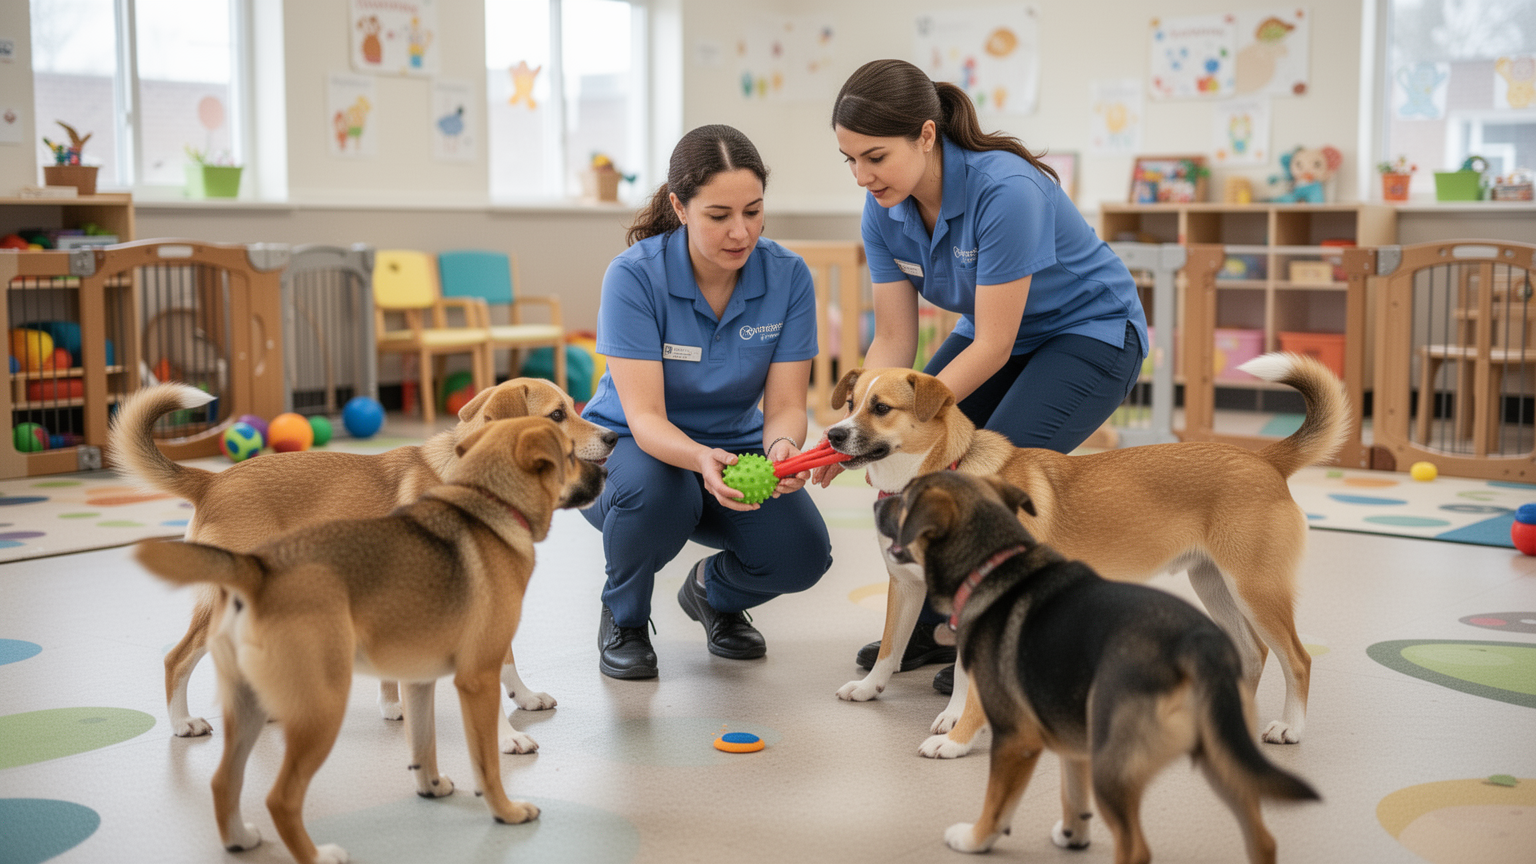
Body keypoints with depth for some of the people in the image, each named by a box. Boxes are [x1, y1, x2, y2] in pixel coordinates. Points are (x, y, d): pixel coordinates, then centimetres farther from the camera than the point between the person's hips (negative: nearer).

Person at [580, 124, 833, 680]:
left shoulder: (788, 276, -15)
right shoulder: (634, 276, -24)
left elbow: (785, 405, -16)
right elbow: (643, 415, -30)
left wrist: (782, 447, -41)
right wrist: (702, 460, -51)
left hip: (733, 449, 3)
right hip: (626, 446, -3)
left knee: (802, 552, -24)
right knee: (656, 492, -38)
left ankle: (713, 592, 14)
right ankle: (623, 618, -4)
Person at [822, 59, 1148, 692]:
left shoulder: (1006, 191, -35)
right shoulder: (883, 211, -13)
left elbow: (993, 346, -31)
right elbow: (894, 338, -10)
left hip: (1093, 332, -7)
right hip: (994, 333, 7)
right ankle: (929, 624, 13)